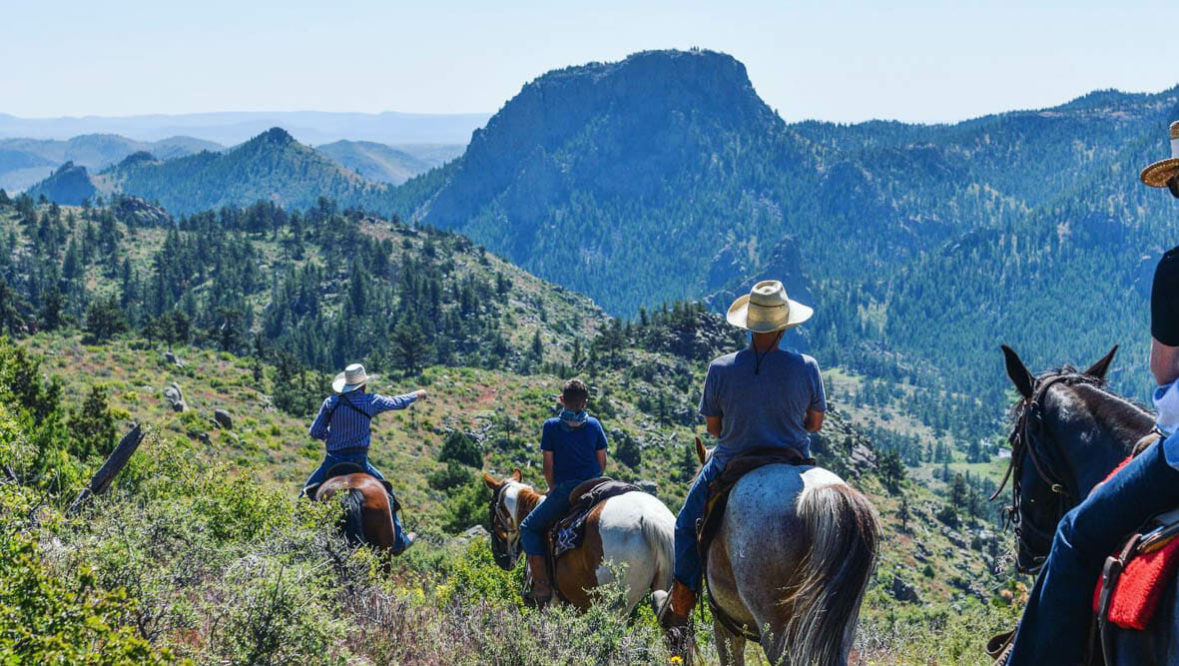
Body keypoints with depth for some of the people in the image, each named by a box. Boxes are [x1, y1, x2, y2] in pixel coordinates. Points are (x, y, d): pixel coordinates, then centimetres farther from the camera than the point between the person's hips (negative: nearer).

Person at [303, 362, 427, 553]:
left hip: (332, 461, 1)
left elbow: (315, 432, 0)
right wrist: (417, 395, 34)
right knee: (385, 492, 18)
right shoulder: (371, 401, -1)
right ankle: (398, 541, 20)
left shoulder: (331, 402, 1)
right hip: (358, 461, -1)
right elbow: (398, 402, 15)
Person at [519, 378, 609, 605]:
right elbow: (602, 462, 9)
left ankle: (542, 585, -2)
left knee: (529, 527, 10)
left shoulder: (551, 426, -2)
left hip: (564, 489, -4)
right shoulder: (594, 424, 7)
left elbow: (548, 466, -1)